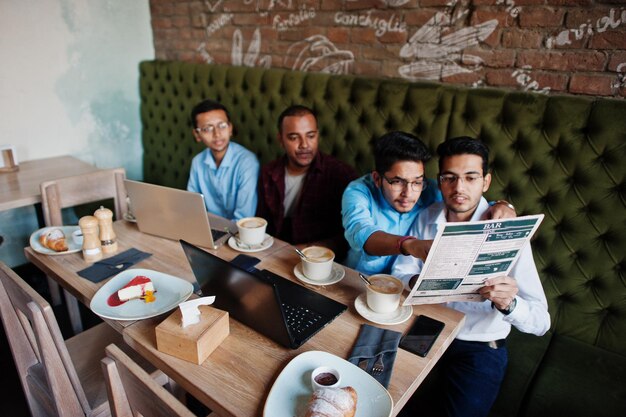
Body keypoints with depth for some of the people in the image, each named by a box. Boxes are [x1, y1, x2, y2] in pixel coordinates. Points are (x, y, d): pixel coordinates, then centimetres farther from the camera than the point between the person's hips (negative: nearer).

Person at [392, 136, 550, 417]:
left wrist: (508, 304, -36)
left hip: (478, 346, -3)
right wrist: (418, 283, -26)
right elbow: (399, 273, -3)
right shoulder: (427, 218, -2)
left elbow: (540, 321, -15)